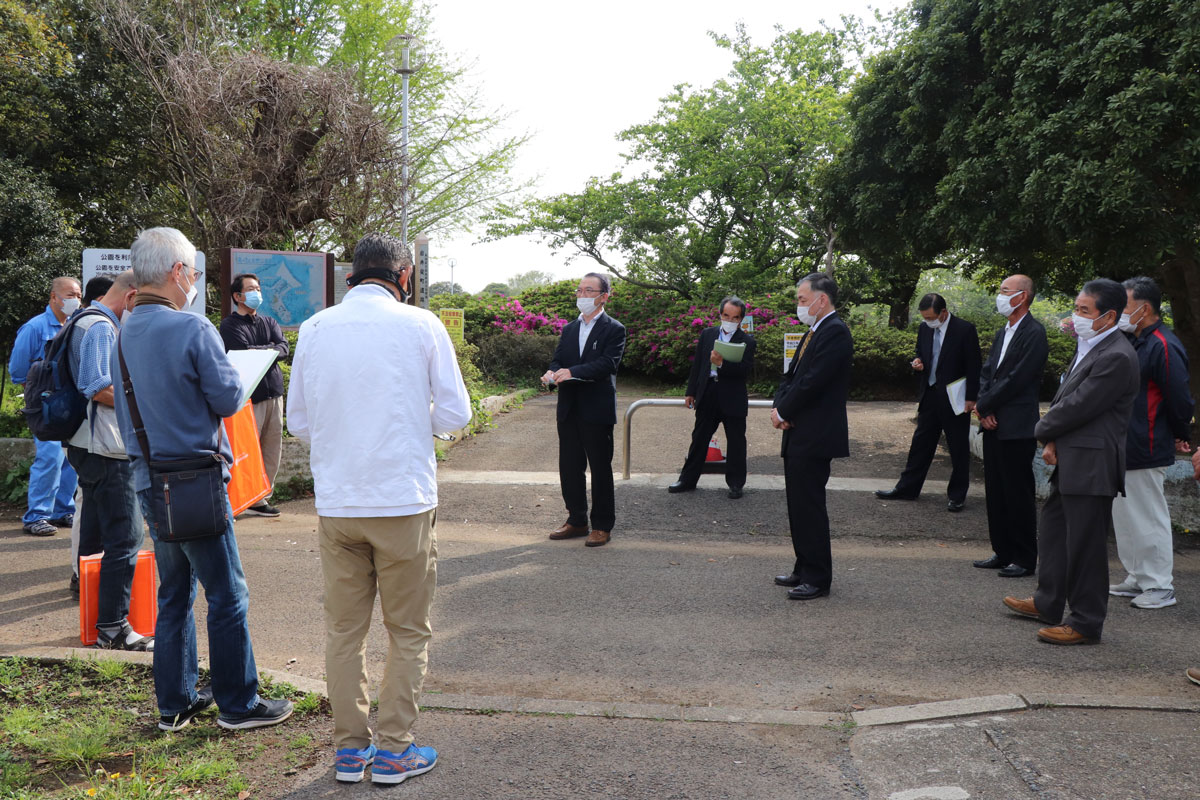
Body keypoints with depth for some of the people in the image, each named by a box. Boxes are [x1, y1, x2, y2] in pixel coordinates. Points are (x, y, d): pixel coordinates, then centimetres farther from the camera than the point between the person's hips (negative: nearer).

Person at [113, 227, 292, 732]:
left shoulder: (123, 335, 7)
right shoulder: (192, 329, -17)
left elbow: (124, 408, 13)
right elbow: (228, 398, -13)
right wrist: (226, 372, 6)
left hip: (147, 478, 8)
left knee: (174, 594, 17)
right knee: (226, 595, 3)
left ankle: (175, 703, 25)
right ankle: (238, 704, 12)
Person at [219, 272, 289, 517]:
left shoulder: (269, 322, 18)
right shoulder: (230, 325, 0)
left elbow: (284, 348, 2)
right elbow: (243, 353, -14)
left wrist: (261, 350, -11)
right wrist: (270, 349, -3)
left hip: (274, 393, 6)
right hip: (250, 395, -6)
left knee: (273, 448, 6)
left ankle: (264, 495, 14)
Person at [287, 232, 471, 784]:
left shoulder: (314, 329, 3)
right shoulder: (421, 325, -6)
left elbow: (298, 422, 9)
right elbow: (455, 413, -3)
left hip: (336, 504, 3)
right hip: (404, 500, -3)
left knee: (343, 630, 15)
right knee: (408, 633, 10)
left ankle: (350, 749, 23)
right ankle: (392, 750, 16)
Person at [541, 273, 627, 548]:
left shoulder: (614, 329, -4)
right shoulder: (569, 329, 16)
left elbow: (608, 363, -17)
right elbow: (557, 359, 11)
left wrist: (572, 372, -26)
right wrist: (553, 373, -13)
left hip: (597, 411, -6)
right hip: (569, 409, 6)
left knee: (601, 469, 2)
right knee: (569, 467, 11)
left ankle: (602, 526, 12)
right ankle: (576, 521, 24)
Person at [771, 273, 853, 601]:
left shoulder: (835, 333, -14)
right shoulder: (813, 333, 18)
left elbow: (812, 382, -21)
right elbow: (792, 376, 17)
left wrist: (783, 412, -10)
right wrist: (780, 407, -2)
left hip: (814, 438, -10)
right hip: (799, 434, 10)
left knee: (809, 506, -5)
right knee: (799, 506, 16)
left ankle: (817, 579, 4)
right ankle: (804, 570, 26)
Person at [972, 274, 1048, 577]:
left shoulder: (1034, 334, -12)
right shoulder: (1002, 333, 16)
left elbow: (1016, 380, -18)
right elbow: (986, 372, 13)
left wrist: (983, 406, -11)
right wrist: (984, 410, -2)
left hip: (1017, 429, -9)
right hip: (994, 426, 9)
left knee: (1018, 494, -1)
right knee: (996, 492, 14)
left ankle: (1024, 559, 9)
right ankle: (1003, 552, 24)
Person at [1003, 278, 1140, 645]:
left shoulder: (1115, 357, -20)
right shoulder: (1088, 347, 13)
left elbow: (1077, 407, -21)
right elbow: (1064, 399, 13)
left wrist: (1044, 431, -4)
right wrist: (1054, 440, -1)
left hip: (1091, 467, -10)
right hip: (1070, 463, 11)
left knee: (1084, 545, -1)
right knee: (1054, 531, 21)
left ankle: (1086, 623, 12)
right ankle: (1048, 603, 36)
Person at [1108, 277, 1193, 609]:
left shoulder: (1163, 346, -19)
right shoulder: (1133, 342, 12)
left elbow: (1179, 399, -16)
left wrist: (1182, 437, -5)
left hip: (1145, 453, -10)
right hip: (1123, 449, 10)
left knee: (1149, 519, -2)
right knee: (1126, 517, 16)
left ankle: (1160, 588, 8)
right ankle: (1137, 579, 27)